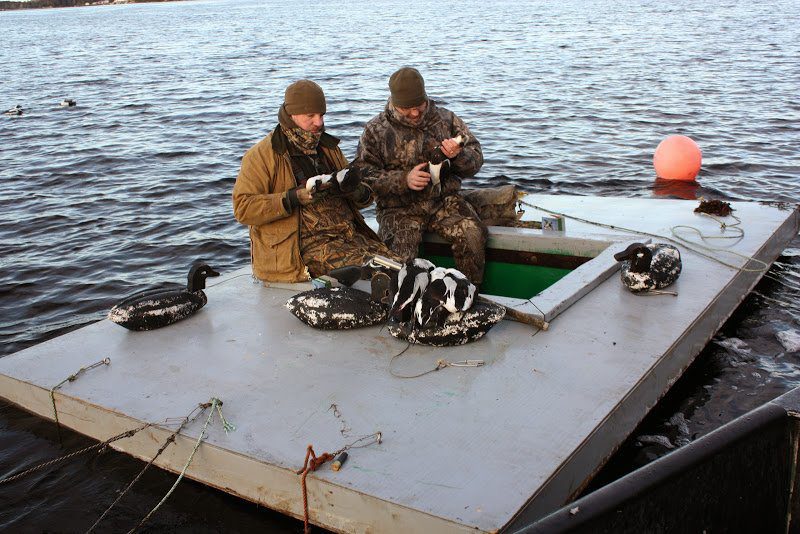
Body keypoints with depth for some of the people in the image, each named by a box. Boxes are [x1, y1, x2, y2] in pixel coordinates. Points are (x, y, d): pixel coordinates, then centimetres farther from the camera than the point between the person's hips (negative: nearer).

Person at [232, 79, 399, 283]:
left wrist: (359, 192, 0)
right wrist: (295, 198, -18)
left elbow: (364, 195, 27)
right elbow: (242, 207, -9)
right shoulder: (262, 155, 1)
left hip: (348, 235, 7)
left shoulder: (329, 148, 22)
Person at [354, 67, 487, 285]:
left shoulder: (446, 119, 9)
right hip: (400, 208, -1)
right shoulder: (376, 130, 3)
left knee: (472, 233, -25)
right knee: (401, 251, -30)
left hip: (445, 201, 2)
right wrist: (404, 179, -17)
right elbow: (364, 175, -3)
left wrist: (459, 156, -15)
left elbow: (476, 159, 10)